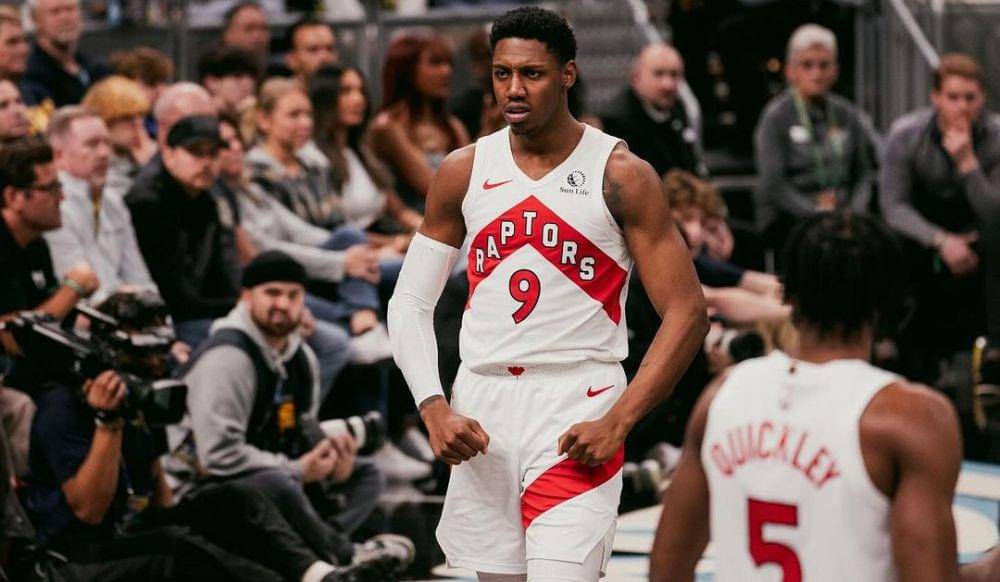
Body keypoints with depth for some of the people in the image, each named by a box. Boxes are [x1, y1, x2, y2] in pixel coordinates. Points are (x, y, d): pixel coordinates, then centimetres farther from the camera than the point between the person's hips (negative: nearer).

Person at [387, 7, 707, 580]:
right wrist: (434, 407, -6)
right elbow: (410, 302, 10)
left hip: (577, 411, -4)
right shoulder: (464, 171, 6)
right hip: (481, 412, 4)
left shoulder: (620, 176, -6)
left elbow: (688, 313, -7)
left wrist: (617, 423, -16)